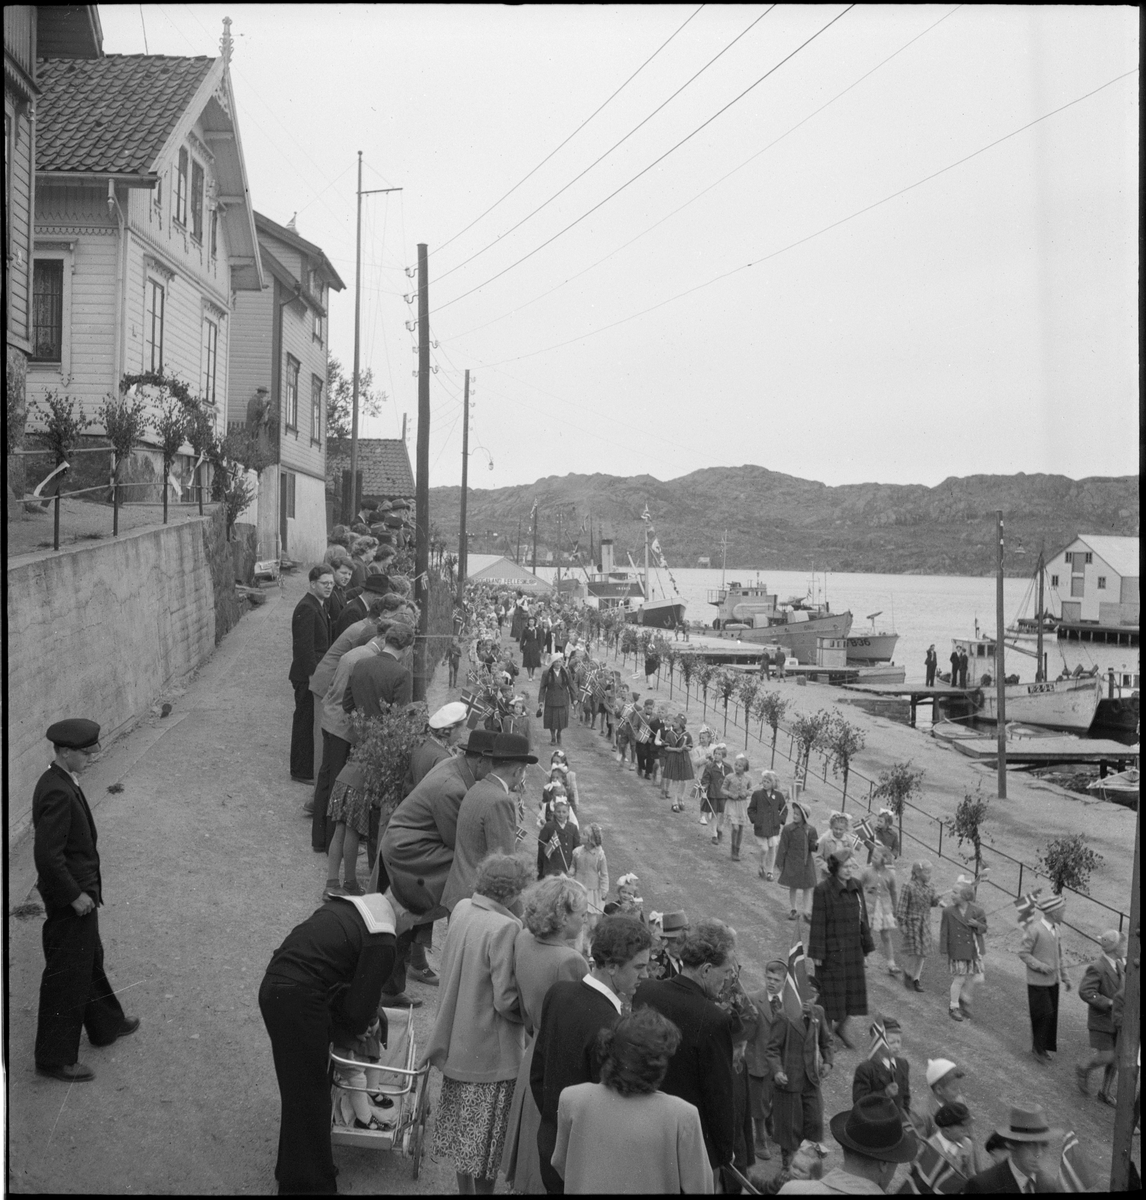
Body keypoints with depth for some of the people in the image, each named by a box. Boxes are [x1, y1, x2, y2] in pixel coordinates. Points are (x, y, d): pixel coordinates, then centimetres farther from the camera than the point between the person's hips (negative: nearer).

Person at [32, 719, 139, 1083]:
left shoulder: (65, 782, 4)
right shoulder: (57, 792, -27)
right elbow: (48, 855, -28)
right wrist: (76, 895, -21)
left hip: (80, 890, 10)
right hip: (69, 899, -10)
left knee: (90, 960, 26)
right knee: (67, 975, 2)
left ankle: (106, 1025, 44)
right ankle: (55, 1058, 15)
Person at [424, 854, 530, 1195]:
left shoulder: (461, 908, -3)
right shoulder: (505, 928, -26)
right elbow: (506, 1002, -23)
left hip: (456, 1042, 8)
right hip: (491, 1050, -8)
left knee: (463, 1123, 22)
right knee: (487, 1131, 9)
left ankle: (464, 1187, 36)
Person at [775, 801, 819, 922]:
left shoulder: (810, 830, -3)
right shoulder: (788, 829, -10)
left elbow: (813, 847, 0)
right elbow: (782, 847, -6)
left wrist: (817, 845, -24)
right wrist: (780, 863, -5)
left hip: (806, 863, 2)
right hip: (792, 863, -2)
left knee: (806, 887, 9)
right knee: (793, 887, 7)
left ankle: (804, 910, 22)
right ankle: (793, 910, 22)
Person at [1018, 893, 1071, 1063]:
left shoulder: (1054, 928, 6)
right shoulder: (1034, 929, -18)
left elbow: (1058, 953, 15)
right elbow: (1023, 953, -15)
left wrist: (1065, 976, 14)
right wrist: (1041, 966, -23)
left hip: (1053, 981, 7)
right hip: (1038, 982, -7)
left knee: (1051, 1015, 12)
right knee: (1044, 1015, -7)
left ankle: (1040, 1047, 26)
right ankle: (1038, 1049, 8)